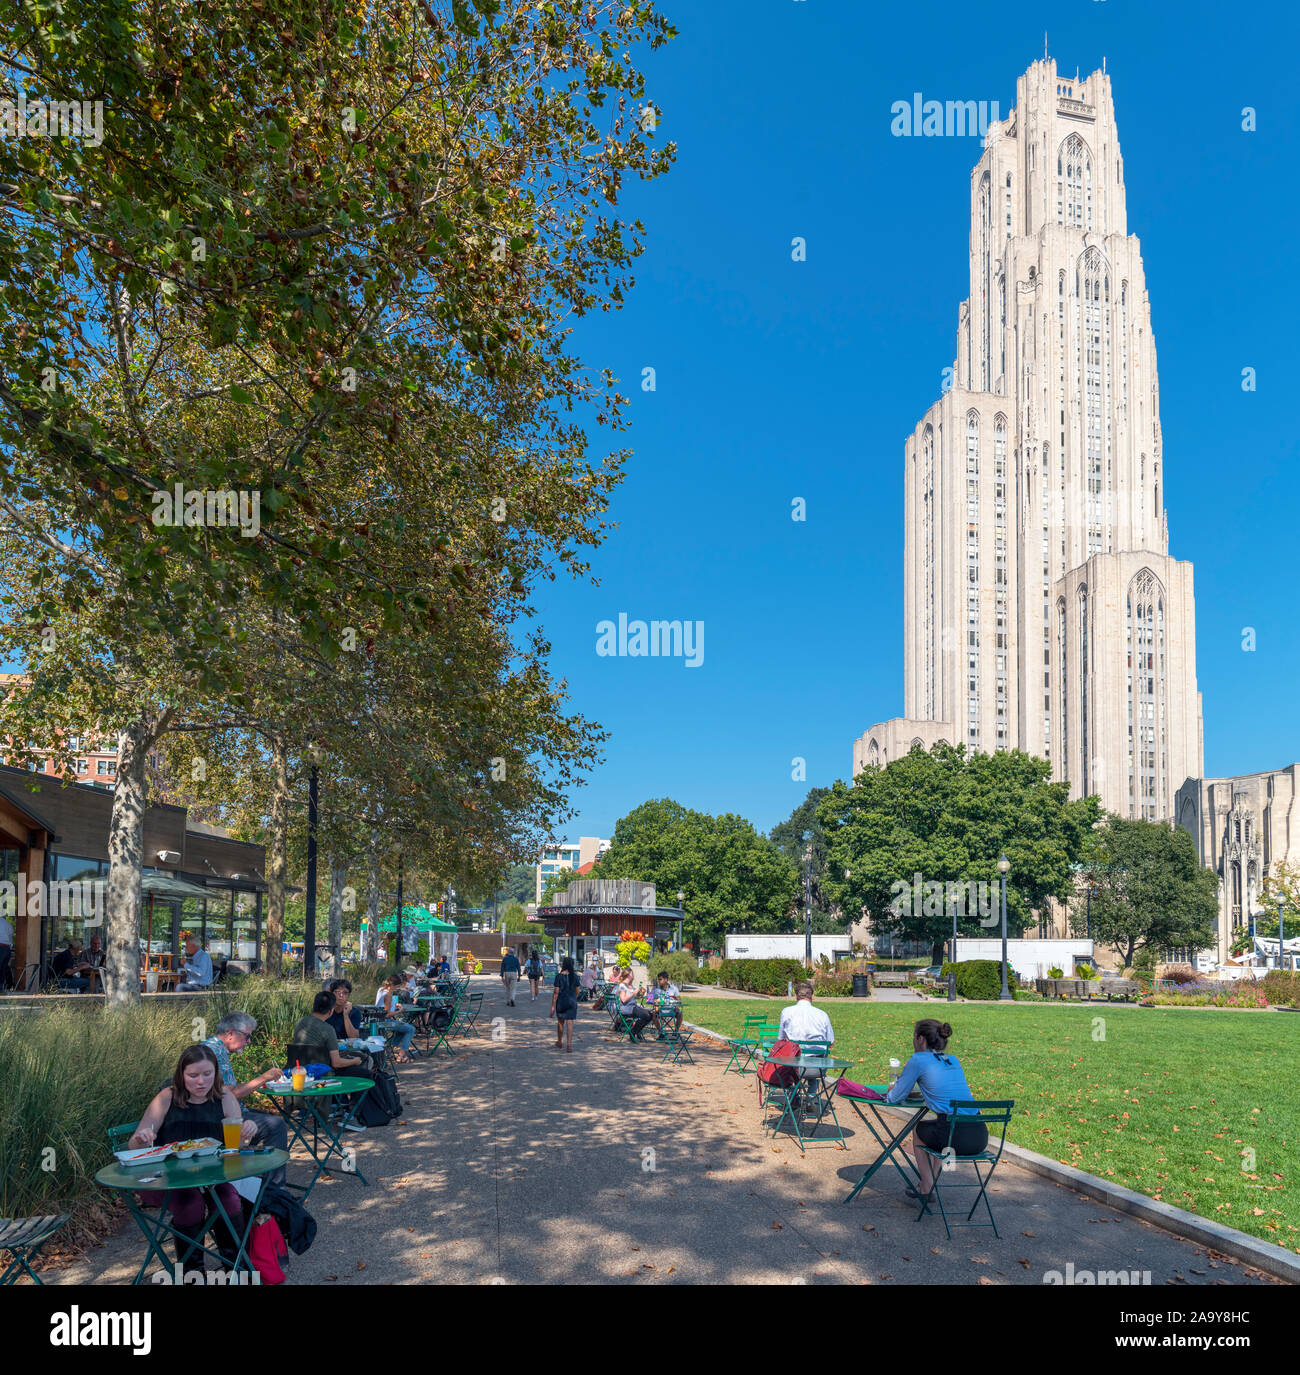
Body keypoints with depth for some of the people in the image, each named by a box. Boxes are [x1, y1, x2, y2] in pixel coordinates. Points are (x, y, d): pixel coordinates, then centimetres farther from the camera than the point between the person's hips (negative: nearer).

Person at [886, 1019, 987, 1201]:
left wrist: (890, 1093, 30)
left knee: (919, 1129, 28)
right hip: (980, 1136, 6)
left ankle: (926, 1188, 27)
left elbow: (895, 1098, 8)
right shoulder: (954, 1061, 19)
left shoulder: (919, 1060, 1)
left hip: (957, 1138, -6)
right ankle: (931, 1180, 42)